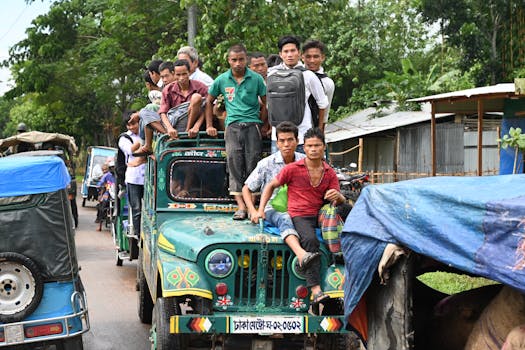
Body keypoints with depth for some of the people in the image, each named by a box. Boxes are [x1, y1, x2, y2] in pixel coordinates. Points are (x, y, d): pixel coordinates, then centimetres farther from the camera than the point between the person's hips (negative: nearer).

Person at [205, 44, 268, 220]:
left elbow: (265, 103, 10)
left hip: (252, 124, -1)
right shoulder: (222, 80, 8)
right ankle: (241, 206, -15)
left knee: (253, 162, -7)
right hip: (232, 126, 1)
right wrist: (209, 125, 16)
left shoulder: (256, 78, 4)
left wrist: (264, 126, 4)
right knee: (234, 161, -11)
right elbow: (209, 101, 20)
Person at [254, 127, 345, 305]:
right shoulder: (293, 169, 1)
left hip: (321, 216, 5)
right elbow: (271, 186, 12)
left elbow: (341, 200, 11)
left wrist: (337, 196, -15)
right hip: (299, 216, -5)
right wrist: (260, 209, 3)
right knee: (310, 240, -35)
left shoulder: (330, 173, 11)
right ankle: (316, 291, -43)